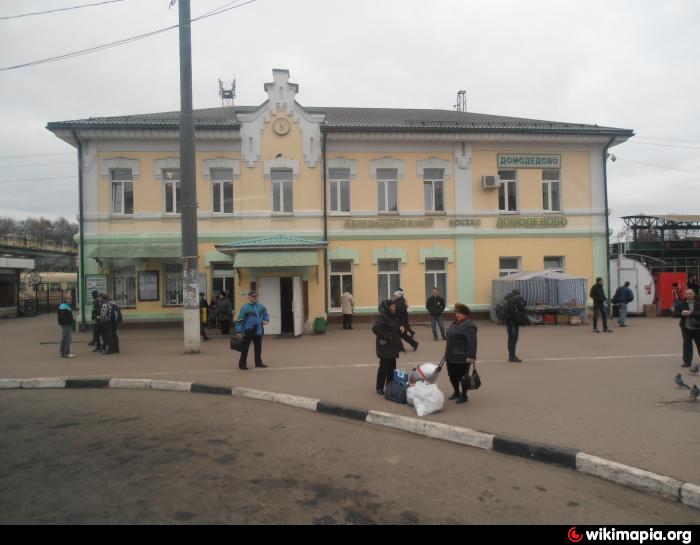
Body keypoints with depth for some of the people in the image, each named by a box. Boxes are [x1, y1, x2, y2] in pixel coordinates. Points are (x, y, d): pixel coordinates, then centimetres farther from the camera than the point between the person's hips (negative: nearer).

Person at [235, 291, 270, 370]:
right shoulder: (245, 307, -10)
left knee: (258, 348, 14)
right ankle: (242, 364, 8)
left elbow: (265, 314, 22)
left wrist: (266, 320, 0)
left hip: (258, 331, 6)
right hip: (248, 331, -6)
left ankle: (258, 363, 26)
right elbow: (240, 320, -12)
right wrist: (239, 331, -15)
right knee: (245, 348, 0)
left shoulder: (261, 307, 7)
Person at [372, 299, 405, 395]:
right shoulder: (382, 317, -18)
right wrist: (383, 338, -26)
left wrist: (401, 327, 4)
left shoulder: (393, 316, 12)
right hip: (385, 346, -9)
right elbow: (375, 328, -29)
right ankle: (380, 387, 10)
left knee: (392, 366, 13)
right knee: (384, 366, -2)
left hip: (393, 346, 9)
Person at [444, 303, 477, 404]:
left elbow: (472, 343, -24)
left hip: (462, 357, -9)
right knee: (452, 375, 17)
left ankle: (464, 396, 19)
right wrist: (447, 352, 22)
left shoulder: (469, 325, -19)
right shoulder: (456, 322, 10)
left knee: (463, 376, 4)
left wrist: (471, 357, -28)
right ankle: (456, 392, 34)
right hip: (451, 355, 9)